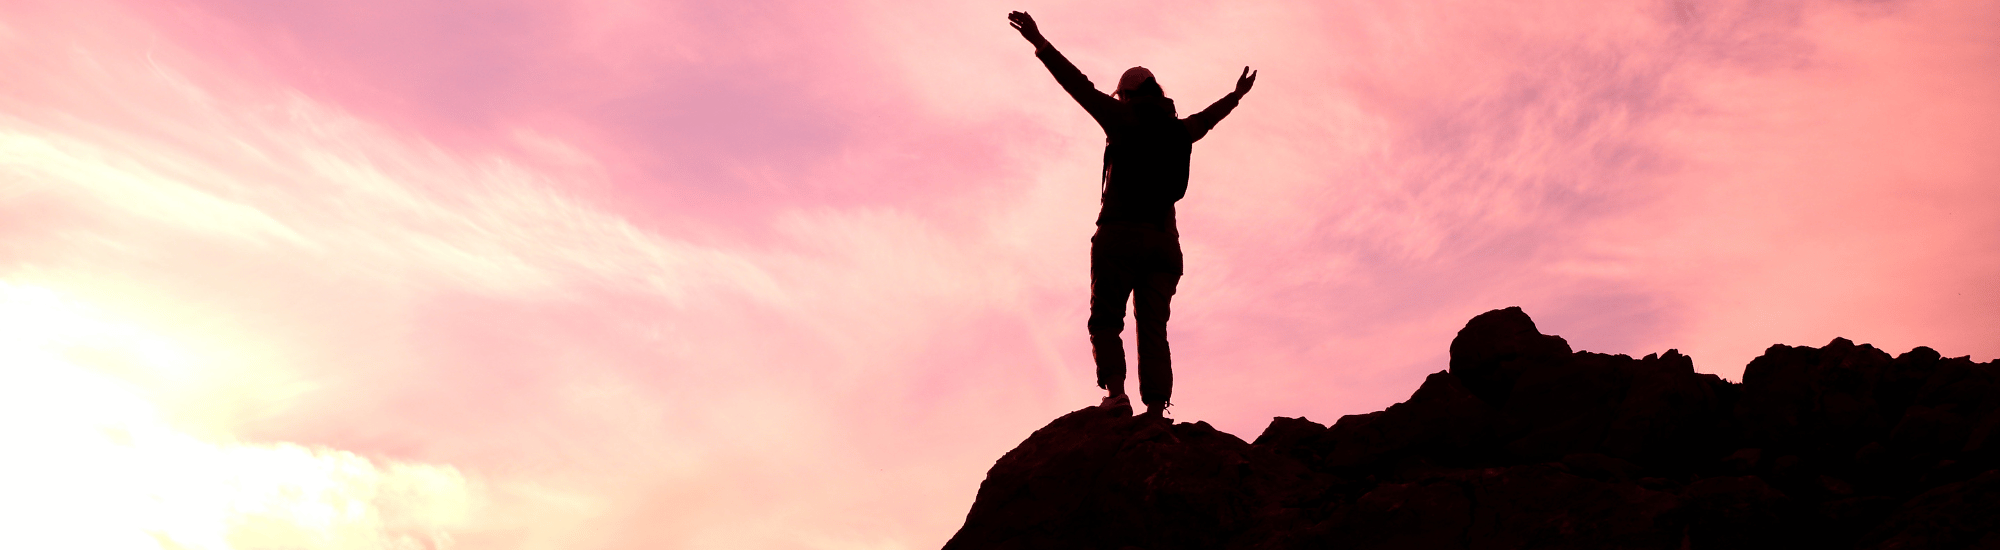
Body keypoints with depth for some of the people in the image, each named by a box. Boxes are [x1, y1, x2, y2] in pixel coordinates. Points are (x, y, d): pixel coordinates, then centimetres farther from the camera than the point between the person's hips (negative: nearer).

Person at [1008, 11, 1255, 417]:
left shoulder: (1125, 119, 4)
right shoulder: (1181, 130, 19)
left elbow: (1080, 86, 0)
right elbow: (1209, 117, 38)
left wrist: (1039, 43, 2)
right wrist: (1238, 94, 59)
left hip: (1121, 233, -4)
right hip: (1164, 240, 4)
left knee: (1106, 320, -1)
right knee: (1153, 328, -1)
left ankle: (1115, 390, -21)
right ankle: (1156, 411, -13)